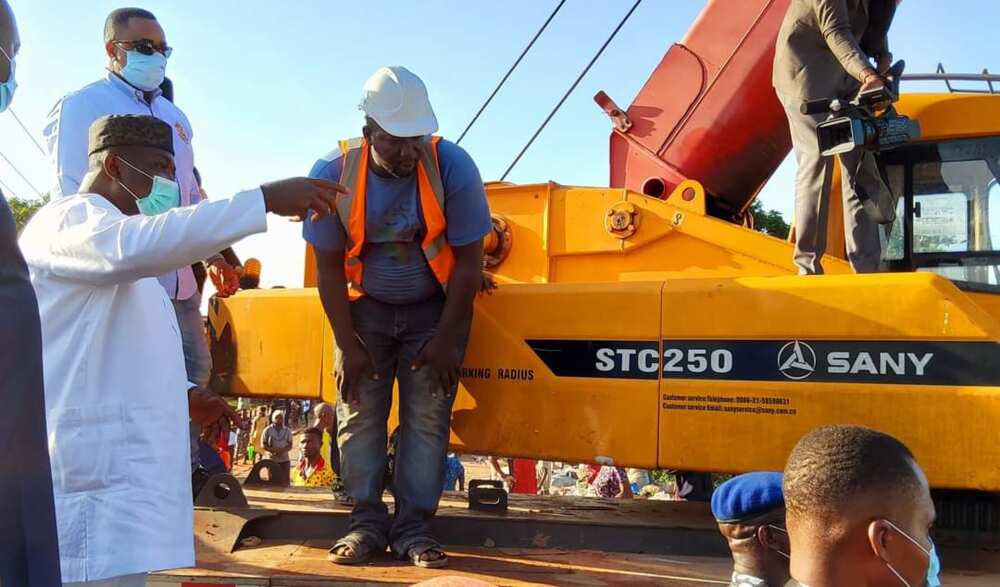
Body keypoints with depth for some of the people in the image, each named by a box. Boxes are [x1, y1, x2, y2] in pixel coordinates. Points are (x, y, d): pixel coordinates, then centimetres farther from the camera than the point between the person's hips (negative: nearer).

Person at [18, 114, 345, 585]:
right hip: (94, 468, -10)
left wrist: (183, 395, 14)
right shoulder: (68, 220, -7)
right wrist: (265, 200, -36)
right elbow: (137, 246, -33)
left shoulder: (111, 232, 26)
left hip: (121, 466, 10)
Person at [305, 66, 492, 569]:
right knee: (359, 413, -2)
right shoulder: (334, 174, -19)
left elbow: (467, 260, -15)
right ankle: (367, 522, 9)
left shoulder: (452, 166, -22)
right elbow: (329, 267, -10)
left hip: (434, 308, -1)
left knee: (427, 416, -5)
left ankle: (414, 528, 3)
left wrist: (446, 339, -14)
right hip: (364, 307, 1)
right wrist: (348, 345, -11)